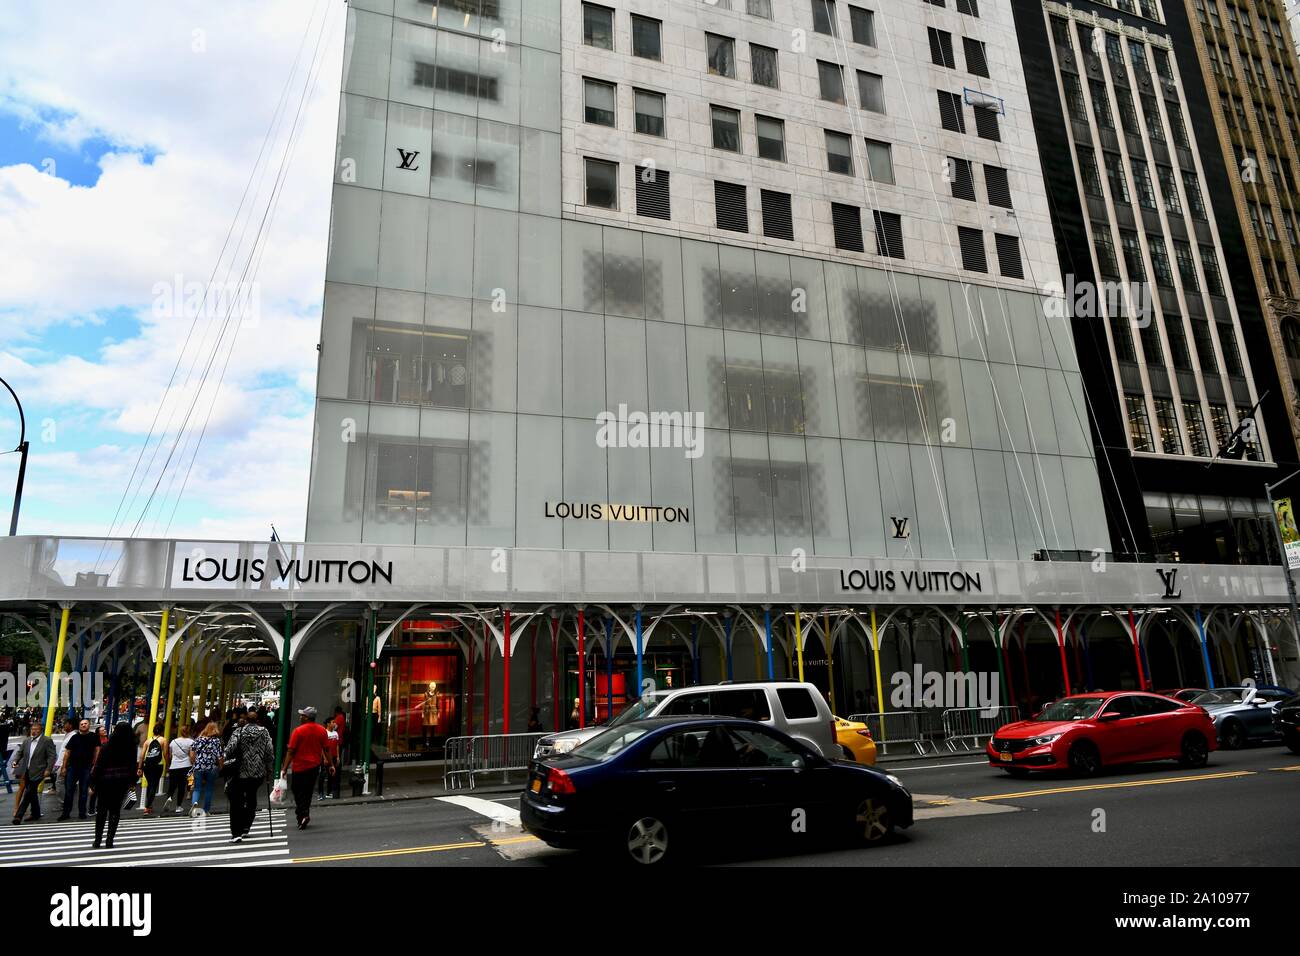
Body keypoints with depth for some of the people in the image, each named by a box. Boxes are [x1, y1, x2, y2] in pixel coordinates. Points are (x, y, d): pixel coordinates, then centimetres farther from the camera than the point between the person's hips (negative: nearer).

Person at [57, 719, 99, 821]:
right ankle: (66, 812, 12)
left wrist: (94, 765, -5)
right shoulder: (74, 737, 5)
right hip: (72, 766, 2)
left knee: (83, 791, 4)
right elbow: (67, 752, 8)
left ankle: (82, 813, 11)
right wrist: (64, 767, 3)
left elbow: (97, 751, 2)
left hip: (86, 767, -2)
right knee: (68, 791, 3)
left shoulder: (94, 737, 2)